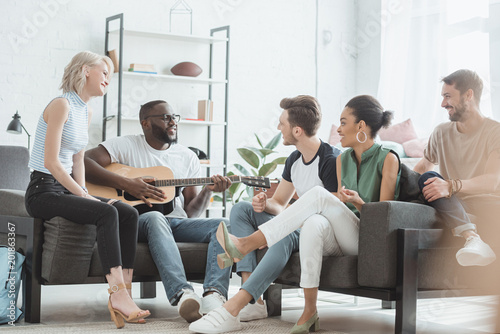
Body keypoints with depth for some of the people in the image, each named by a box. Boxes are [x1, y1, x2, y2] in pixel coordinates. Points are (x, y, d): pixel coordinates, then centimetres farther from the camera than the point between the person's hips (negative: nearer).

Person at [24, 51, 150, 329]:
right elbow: (51, 162, -18)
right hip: (43, 190, -8)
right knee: (106, 213, -29)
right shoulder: (62, 104, -11)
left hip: (67, 188, 9)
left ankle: (122, 291, -19)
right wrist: (84, 196, -18)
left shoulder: (87, 111, 17)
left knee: (128, 213, -12)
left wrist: (85, 194, 4)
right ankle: (118, 294, -31)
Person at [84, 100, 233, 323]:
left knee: (224, 225, -21)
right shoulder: (127, 145, 5)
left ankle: (214, 295, -44)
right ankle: (182, 295, -59)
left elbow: (191, 212, 15)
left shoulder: (187, 157, 18)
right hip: (139, 220, -5)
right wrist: (126, 184, -18)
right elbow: (83, 162, -10)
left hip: (177, 222, 5)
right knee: (155, 218, -40)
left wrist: (209, 190, -5)